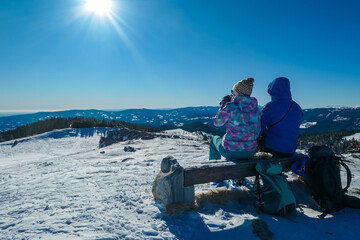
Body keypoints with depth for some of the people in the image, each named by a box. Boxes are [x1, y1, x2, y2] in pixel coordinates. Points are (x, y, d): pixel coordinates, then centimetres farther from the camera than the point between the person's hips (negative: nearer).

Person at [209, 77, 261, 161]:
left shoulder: (230, 107, -18)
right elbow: (257, 132, 8)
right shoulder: (256, 108, -1)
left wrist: (223, 104, 7)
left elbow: (217, 123, -2)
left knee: (214, 139, 29)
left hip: (231, 151, -5)